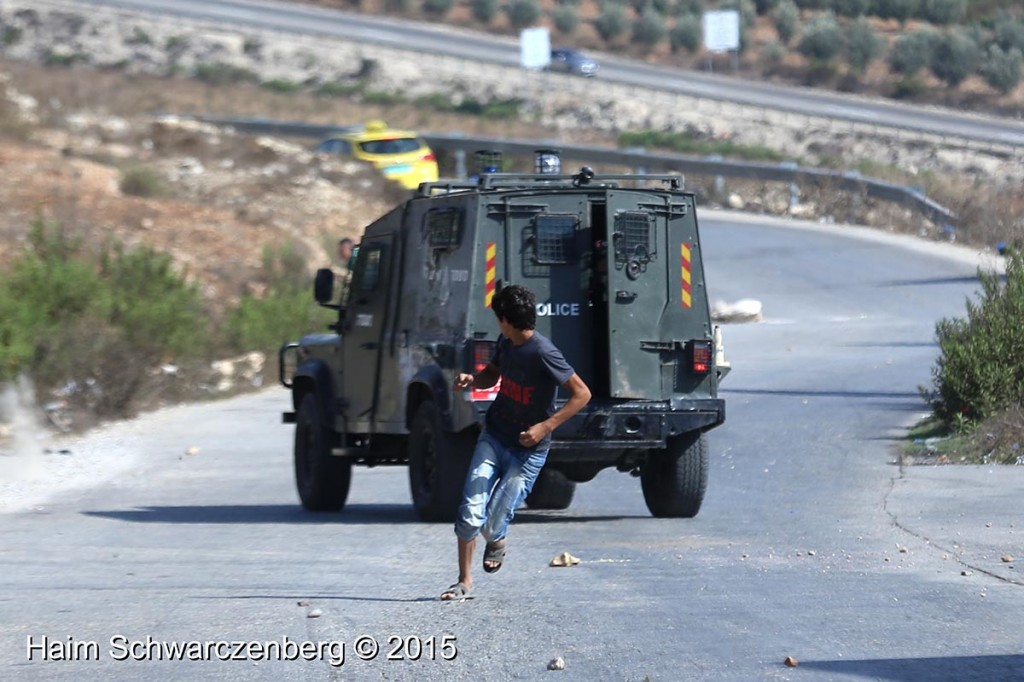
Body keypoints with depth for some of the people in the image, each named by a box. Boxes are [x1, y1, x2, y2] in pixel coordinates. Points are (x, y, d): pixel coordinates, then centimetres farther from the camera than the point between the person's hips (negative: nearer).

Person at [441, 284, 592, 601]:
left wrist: (545, 427, -24)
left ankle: (497, 541, 30)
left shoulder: (542, 353, -22)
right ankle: (464, 581, 5)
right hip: (494, 437, 6)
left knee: (492, 526, -7)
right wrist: (471, 379, 0)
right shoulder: (506, 343, 2)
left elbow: (582, 394, -20)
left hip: (528, 451, -6)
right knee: (470, 512, -9)